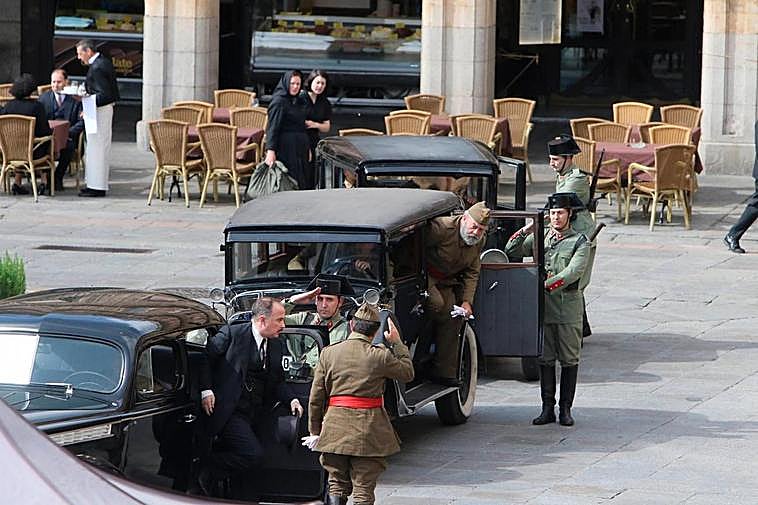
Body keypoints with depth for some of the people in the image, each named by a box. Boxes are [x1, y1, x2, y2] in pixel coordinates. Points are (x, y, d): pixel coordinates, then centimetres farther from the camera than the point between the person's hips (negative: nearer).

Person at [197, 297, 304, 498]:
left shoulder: (275, 345, 13)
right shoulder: (233, 333, -8)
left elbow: (277, 381, 21)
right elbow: (205, 357, -4)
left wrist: (291, 399, 2)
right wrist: (206, 390, -13)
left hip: (253, 414, 8)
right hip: (230, 411, -8)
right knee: (253, 454, -19)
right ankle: (204, 472, -7)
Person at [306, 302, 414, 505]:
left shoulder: (328, 353, 0)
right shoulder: (380, 356, -8)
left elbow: (315, 398, 4)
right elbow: (408, 373, 8)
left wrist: (315, 431, 13)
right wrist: (397, 343, 16)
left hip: (335, 429, 2)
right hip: (368, 430, -2)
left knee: (337, 486, 13)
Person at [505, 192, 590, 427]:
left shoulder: (579, 241, -1)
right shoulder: (539, 237, 12)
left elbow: (574, 272, -14)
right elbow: (511, 253, 11)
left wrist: (547, 284, -23)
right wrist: (525, 231, -3)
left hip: (568, 304, -3)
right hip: (542, 305, 3)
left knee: (569, 359, 2)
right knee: (545, 359, 5)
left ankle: (565, 409, 7)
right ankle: (547, 409, 9)